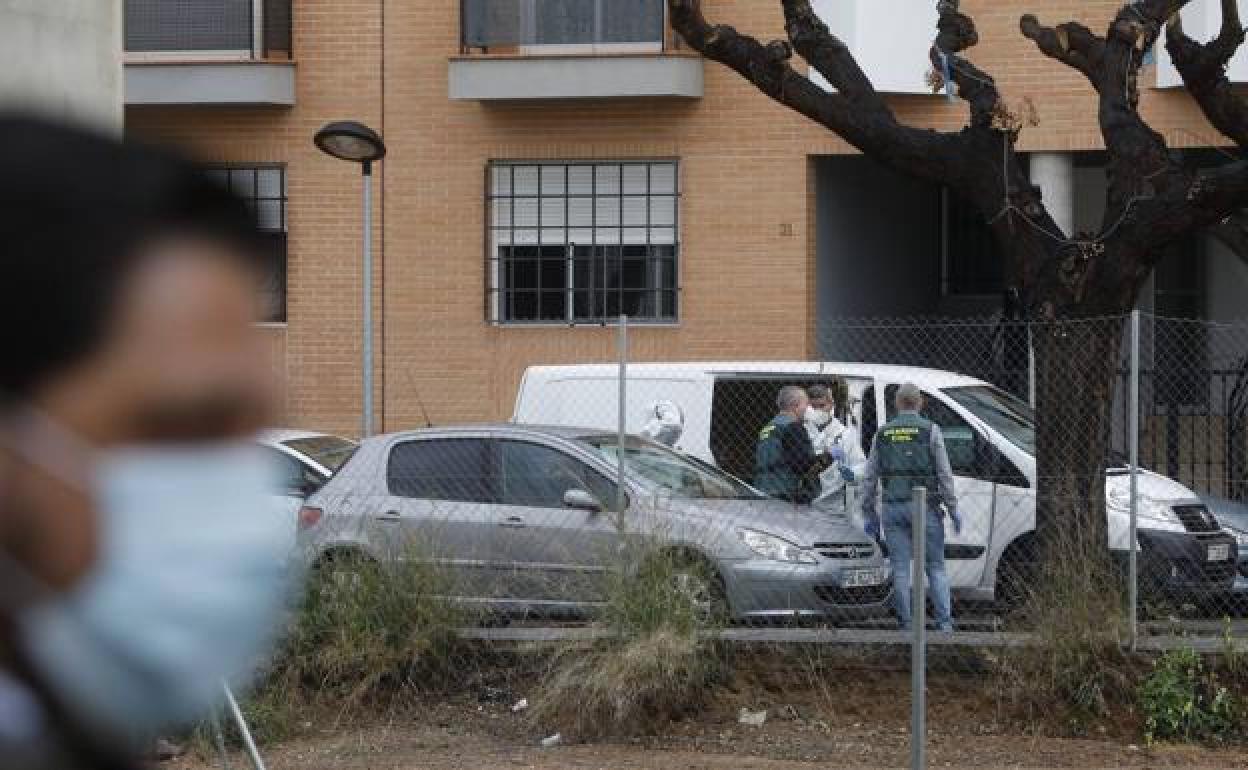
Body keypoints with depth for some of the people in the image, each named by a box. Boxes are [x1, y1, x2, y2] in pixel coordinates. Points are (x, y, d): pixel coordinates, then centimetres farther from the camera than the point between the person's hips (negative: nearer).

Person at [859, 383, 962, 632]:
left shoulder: (883, 433, 9)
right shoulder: (930, 430, 0)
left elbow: (869, 477, 11)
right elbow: (944, 473, -3)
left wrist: (869, 513, 18)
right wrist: (953, 508, 3)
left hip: (893, 508, 2)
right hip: (925, 508, -2)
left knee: (900, 569, 4)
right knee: (935, 567, 4)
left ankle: (907, 624, 2)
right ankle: (945, 623, -3)